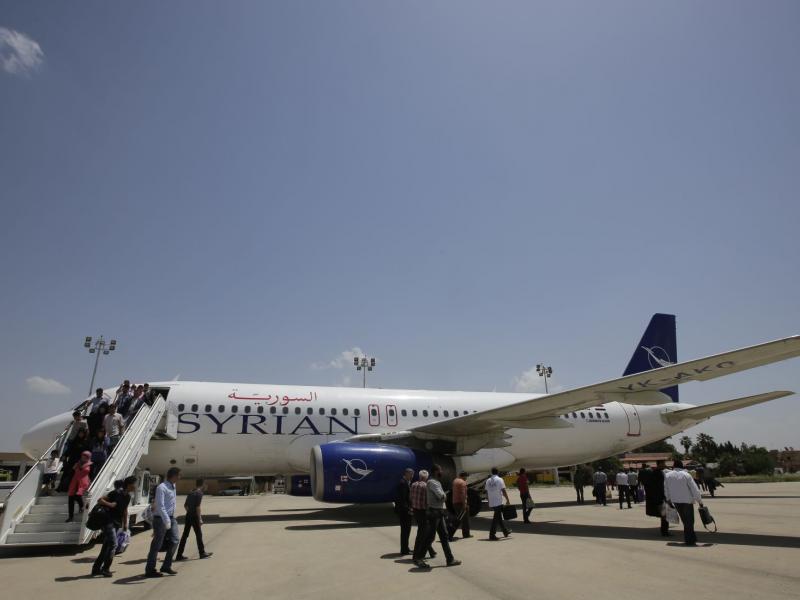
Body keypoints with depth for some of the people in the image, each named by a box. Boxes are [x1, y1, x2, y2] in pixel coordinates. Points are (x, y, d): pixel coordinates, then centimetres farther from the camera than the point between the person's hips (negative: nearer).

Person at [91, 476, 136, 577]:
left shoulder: (127, 496, 8)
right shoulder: (116, 493, -16)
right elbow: (100, 500, -13)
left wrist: (125, 523, 18)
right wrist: (110, 504, -25)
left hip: (116, 523, 8)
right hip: (109, 522, -8)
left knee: (106, 546, 13)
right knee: (113, 544, -13)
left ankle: (96, 569, 23)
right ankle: (105, 569, -3)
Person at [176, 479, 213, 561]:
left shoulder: (191, 493, 12)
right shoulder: (199, 493, -14)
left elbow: (185, 505, 19)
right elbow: (197, 507, -20)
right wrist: (200, 519, -17)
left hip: (188, 516, 8)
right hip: (194, 517, -8)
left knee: (185, 535, 10)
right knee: (199, 535, 3)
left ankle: (179, 555, 11)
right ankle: (202, 553, 13)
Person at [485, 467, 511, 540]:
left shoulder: (488, 481, 8)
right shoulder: (499, 480, -9)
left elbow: (487, 492, 11)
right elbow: (503, 491, -12)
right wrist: (508, 500, -3)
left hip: (491, 503, 6)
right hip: (498, 502, -6)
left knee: (499, 517, 19)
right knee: (496, 518, -3)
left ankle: (505, 531, 31)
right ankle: (492, 534, -7)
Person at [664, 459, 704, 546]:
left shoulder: (667, 475, 0)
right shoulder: (686, 475, -11)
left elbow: (666, 489, 9)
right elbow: (695, 489, -11)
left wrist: (668, 499, 21)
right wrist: (700, 501, -2)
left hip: (675, 501, 3)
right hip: (687, 500, -3)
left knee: (684, 520, 16)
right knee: (689, 520, 7)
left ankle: (691, 538, 22)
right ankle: (689, 540, 8)